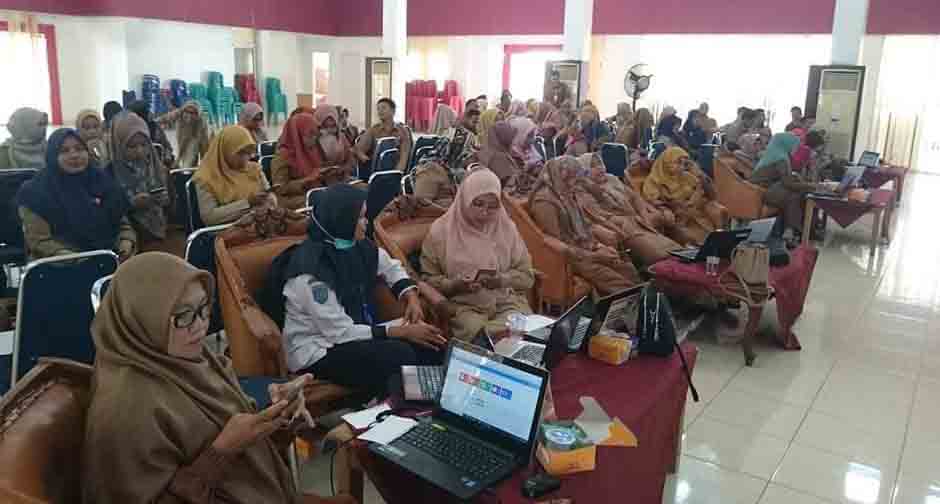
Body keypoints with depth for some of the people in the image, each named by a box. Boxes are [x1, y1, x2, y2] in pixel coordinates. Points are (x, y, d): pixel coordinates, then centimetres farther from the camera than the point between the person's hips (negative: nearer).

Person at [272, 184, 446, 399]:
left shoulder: (356, 246, -3)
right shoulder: (311, 268, -24)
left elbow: (391, 268, 16)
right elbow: (341, 332, -24)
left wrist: (411, 298, -3)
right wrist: (402, 331, -22)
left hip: (355, 333, 7)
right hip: (317, 352, -7)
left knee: (432, 345, -10)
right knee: (400, 355, -26)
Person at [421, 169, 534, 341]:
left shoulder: (507, 228, 8)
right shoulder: (441, 230, 1)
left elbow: (526, 275, 9)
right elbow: (428, 279, 4)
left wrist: (503, 280, -12)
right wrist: (455, 285, -15)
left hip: (507, 299, 3)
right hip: (463, 304, -2)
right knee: (476, 331, -33)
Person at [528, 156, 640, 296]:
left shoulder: (566, 195, 11)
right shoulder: (544, 201, -17)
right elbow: (555, 242, -19)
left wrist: (599, 246, -1)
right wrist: (593, 256, -18)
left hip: (586, 249, 8)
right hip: (569, 257, -8)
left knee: (628, 269, -8)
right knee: (617, 282, -21)